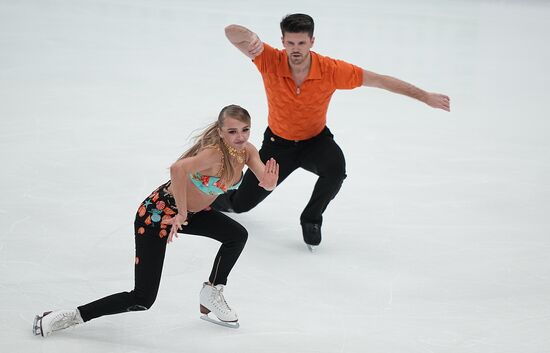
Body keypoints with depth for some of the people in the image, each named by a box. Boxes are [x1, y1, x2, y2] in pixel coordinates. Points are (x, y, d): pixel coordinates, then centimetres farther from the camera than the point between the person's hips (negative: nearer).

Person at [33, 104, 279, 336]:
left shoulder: (246, 151, -7)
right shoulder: (214, 153, -31)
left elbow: (267, 183, -9)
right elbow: (178, 168, -47)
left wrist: (269, 182, -34)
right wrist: (182, 213, -36)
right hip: (158, 213, -8)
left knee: (238, 235, 9)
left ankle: (212, 295, 25)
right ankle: (68, 316, -1)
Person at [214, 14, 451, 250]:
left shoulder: (331, 70, -24)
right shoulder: (270, 61, -24)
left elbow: (380, 80, -17)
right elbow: (231, 32, -32)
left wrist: (425, 97, -17)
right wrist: (250, 37, -56)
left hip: (316, 140, 0)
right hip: (278, 142, 0)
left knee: (336, 168, -35)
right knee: (241, 204, 1)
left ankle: (311, 219, -6)